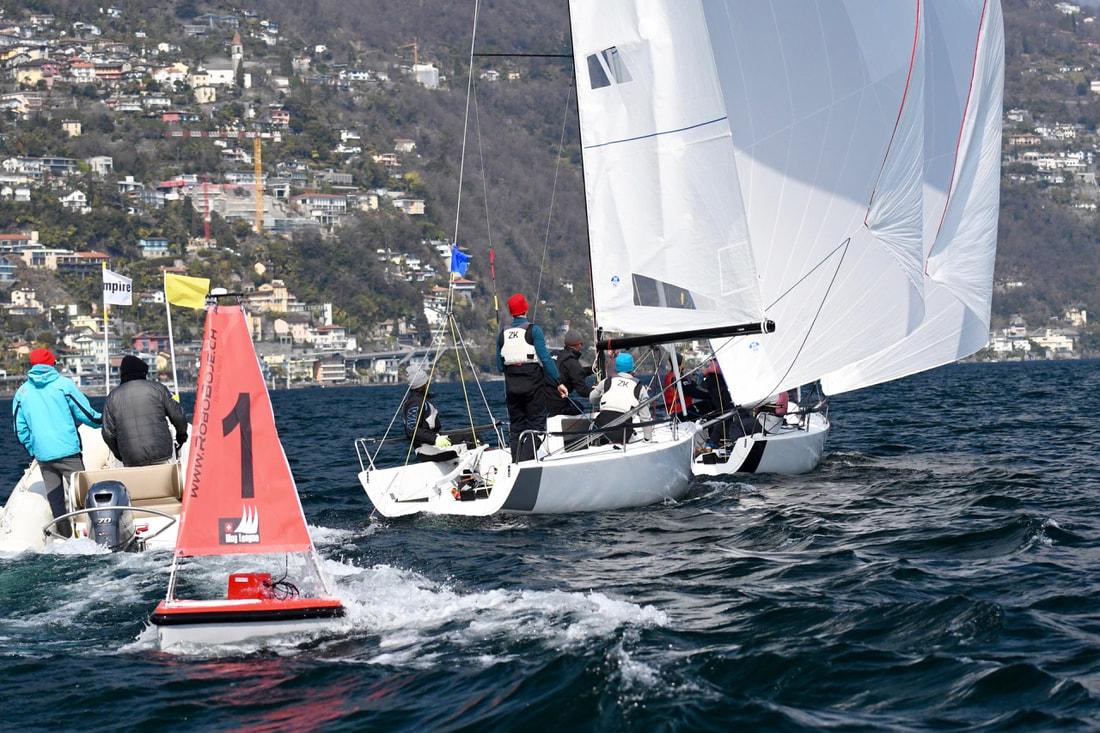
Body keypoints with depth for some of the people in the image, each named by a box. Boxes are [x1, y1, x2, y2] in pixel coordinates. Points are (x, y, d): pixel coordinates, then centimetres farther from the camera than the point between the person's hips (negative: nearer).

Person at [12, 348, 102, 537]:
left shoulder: (22, 392, 7)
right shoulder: (63, 384, -3)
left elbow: (21, 431, 10)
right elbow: (85, 414, -3)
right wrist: (102, 420, 16)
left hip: (42, 456, 3)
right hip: (68, 451, -3)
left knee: (55, 498, 8)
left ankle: (65, 536, 9)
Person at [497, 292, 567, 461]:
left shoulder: (503, 334, 8)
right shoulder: (533, 330, -6)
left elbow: (499, 365, 8)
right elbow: (545, 358, -11)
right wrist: (558, 382, -9)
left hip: (511, 386, 4)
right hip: (533, 383, -4)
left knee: (516, 426, 11)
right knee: (536, 423, -1)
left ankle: (516, 462, 7)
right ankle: (527, 461, -14)